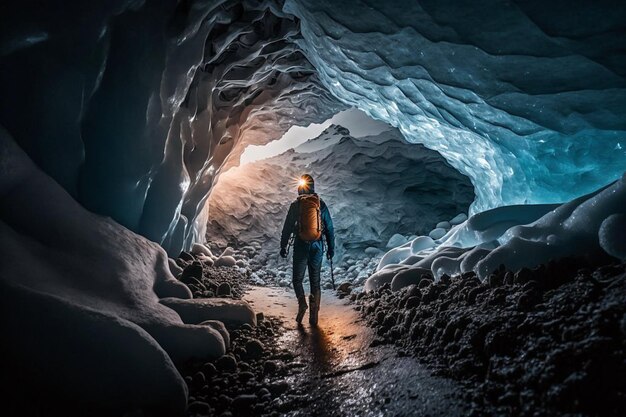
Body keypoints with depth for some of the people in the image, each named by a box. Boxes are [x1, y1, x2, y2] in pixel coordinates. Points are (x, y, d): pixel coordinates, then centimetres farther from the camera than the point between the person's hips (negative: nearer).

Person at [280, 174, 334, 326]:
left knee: (297, 279, 12)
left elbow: (287, 227, -3)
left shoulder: (296, 205, -4)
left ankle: (302, 303, -11)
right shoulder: (321, 204, 1)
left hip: (301, 246, -2)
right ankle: (314, 316, 11)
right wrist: (331, 248, 11)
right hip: (317, 247, 2)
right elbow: (329, 228, 4)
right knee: (315, 281, 10)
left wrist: (283, 246, 6)